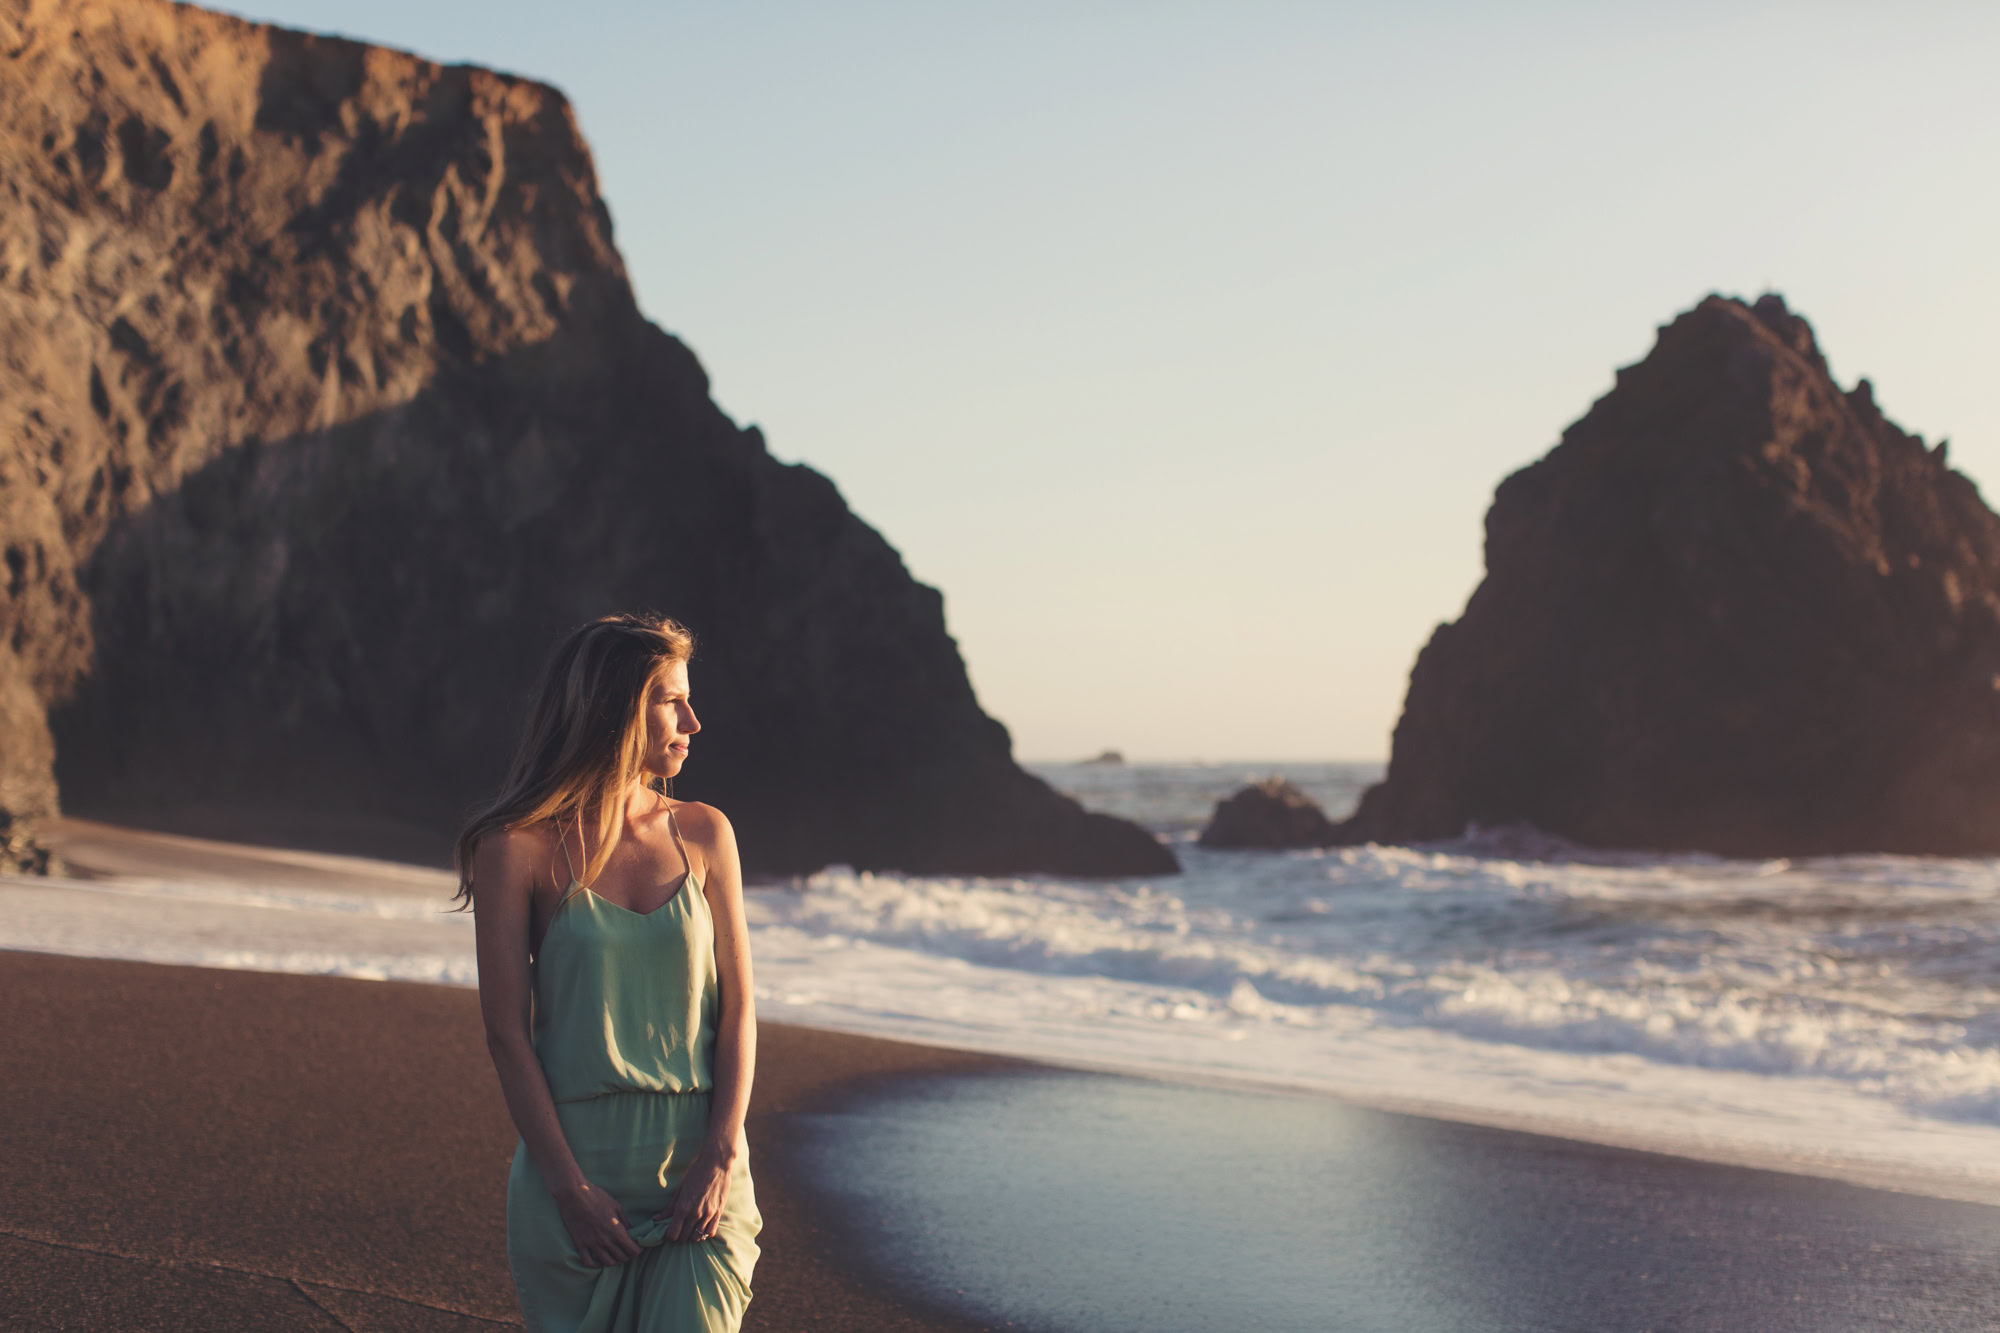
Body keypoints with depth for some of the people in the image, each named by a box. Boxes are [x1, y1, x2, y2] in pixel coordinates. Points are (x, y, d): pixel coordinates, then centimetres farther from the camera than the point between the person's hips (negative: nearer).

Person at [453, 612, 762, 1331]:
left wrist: (722, 1157, -6)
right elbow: (507, 1034, -6)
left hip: (697, 1162, 2)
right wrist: (571, 1187, -11)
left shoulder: (703, 833, 6)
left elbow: (737, 1007, 5)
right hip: (578, 1158, -2)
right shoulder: (521, 848, -4)